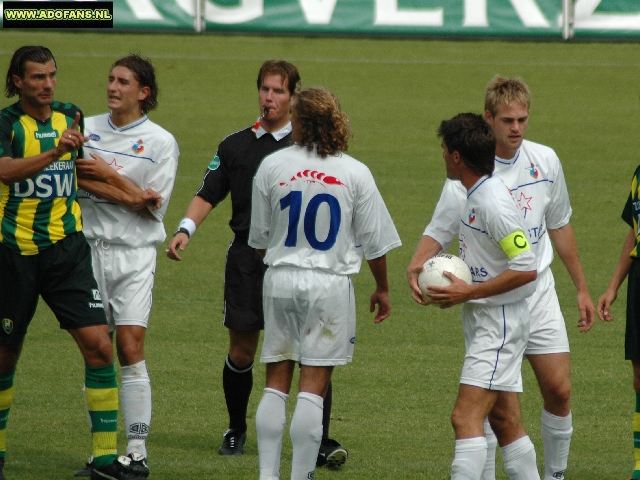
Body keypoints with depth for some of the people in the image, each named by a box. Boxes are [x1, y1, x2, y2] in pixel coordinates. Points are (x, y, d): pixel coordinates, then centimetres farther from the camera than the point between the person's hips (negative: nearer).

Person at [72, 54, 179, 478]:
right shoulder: (87, 129, 8)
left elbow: (154, 205, -4)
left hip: (135, 254, -2)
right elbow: (76, 178, -6)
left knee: (131, 348, -11)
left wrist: (107, 174, -9)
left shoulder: (161, 141, 1)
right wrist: (130, 194, -14)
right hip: (90, 248, 2)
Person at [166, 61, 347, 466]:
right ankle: (236, 430, 26)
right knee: (242, 350, 6)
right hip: (247, 259, 2)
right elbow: (208, 195, 11)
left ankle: (323, 439, -8)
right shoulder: (236, 146, 10)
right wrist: (186, 229, -5)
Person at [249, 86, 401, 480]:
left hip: (281, 280, 2)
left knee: (277, 382, 9)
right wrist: (382, 289, 15)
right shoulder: (355, 173, -5)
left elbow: (258, 238, 7)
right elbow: (374, 240, 1)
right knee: (314, 385, -1)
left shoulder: (272, 167, -2)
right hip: (330, 282, -2)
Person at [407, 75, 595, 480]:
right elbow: (438, 233, -7)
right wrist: (416, 265, -28)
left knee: (559, 390, 0)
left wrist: (582, 288, 19)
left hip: (538, 293, 4)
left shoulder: (545, 161, 3)